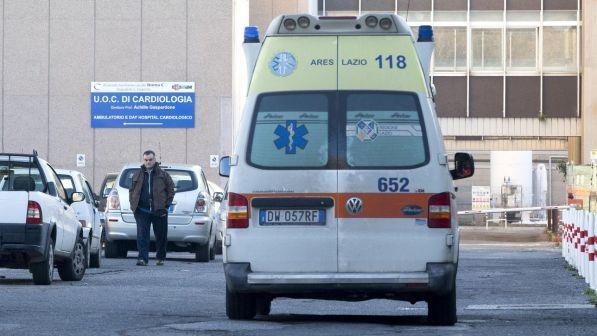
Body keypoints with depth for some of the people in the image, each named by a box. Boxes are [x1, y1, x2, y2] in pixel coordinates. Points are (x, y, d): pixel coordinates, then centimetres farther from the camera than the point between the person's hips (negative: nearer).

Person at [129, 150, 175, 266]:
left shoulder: (163, 175, 5)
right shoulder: (137, 175, 11)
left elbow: (171, 190, 5)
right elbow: (131, 190, 18)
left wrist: (167, 204, -3)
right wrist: (133, 204, 5)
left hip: (159, 211, -1)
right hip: (142, 211, 1)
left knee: (161, 236, 8)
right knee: (142, 235, -10)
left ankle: (160, 258, 23)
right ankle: (142, 258, -12)